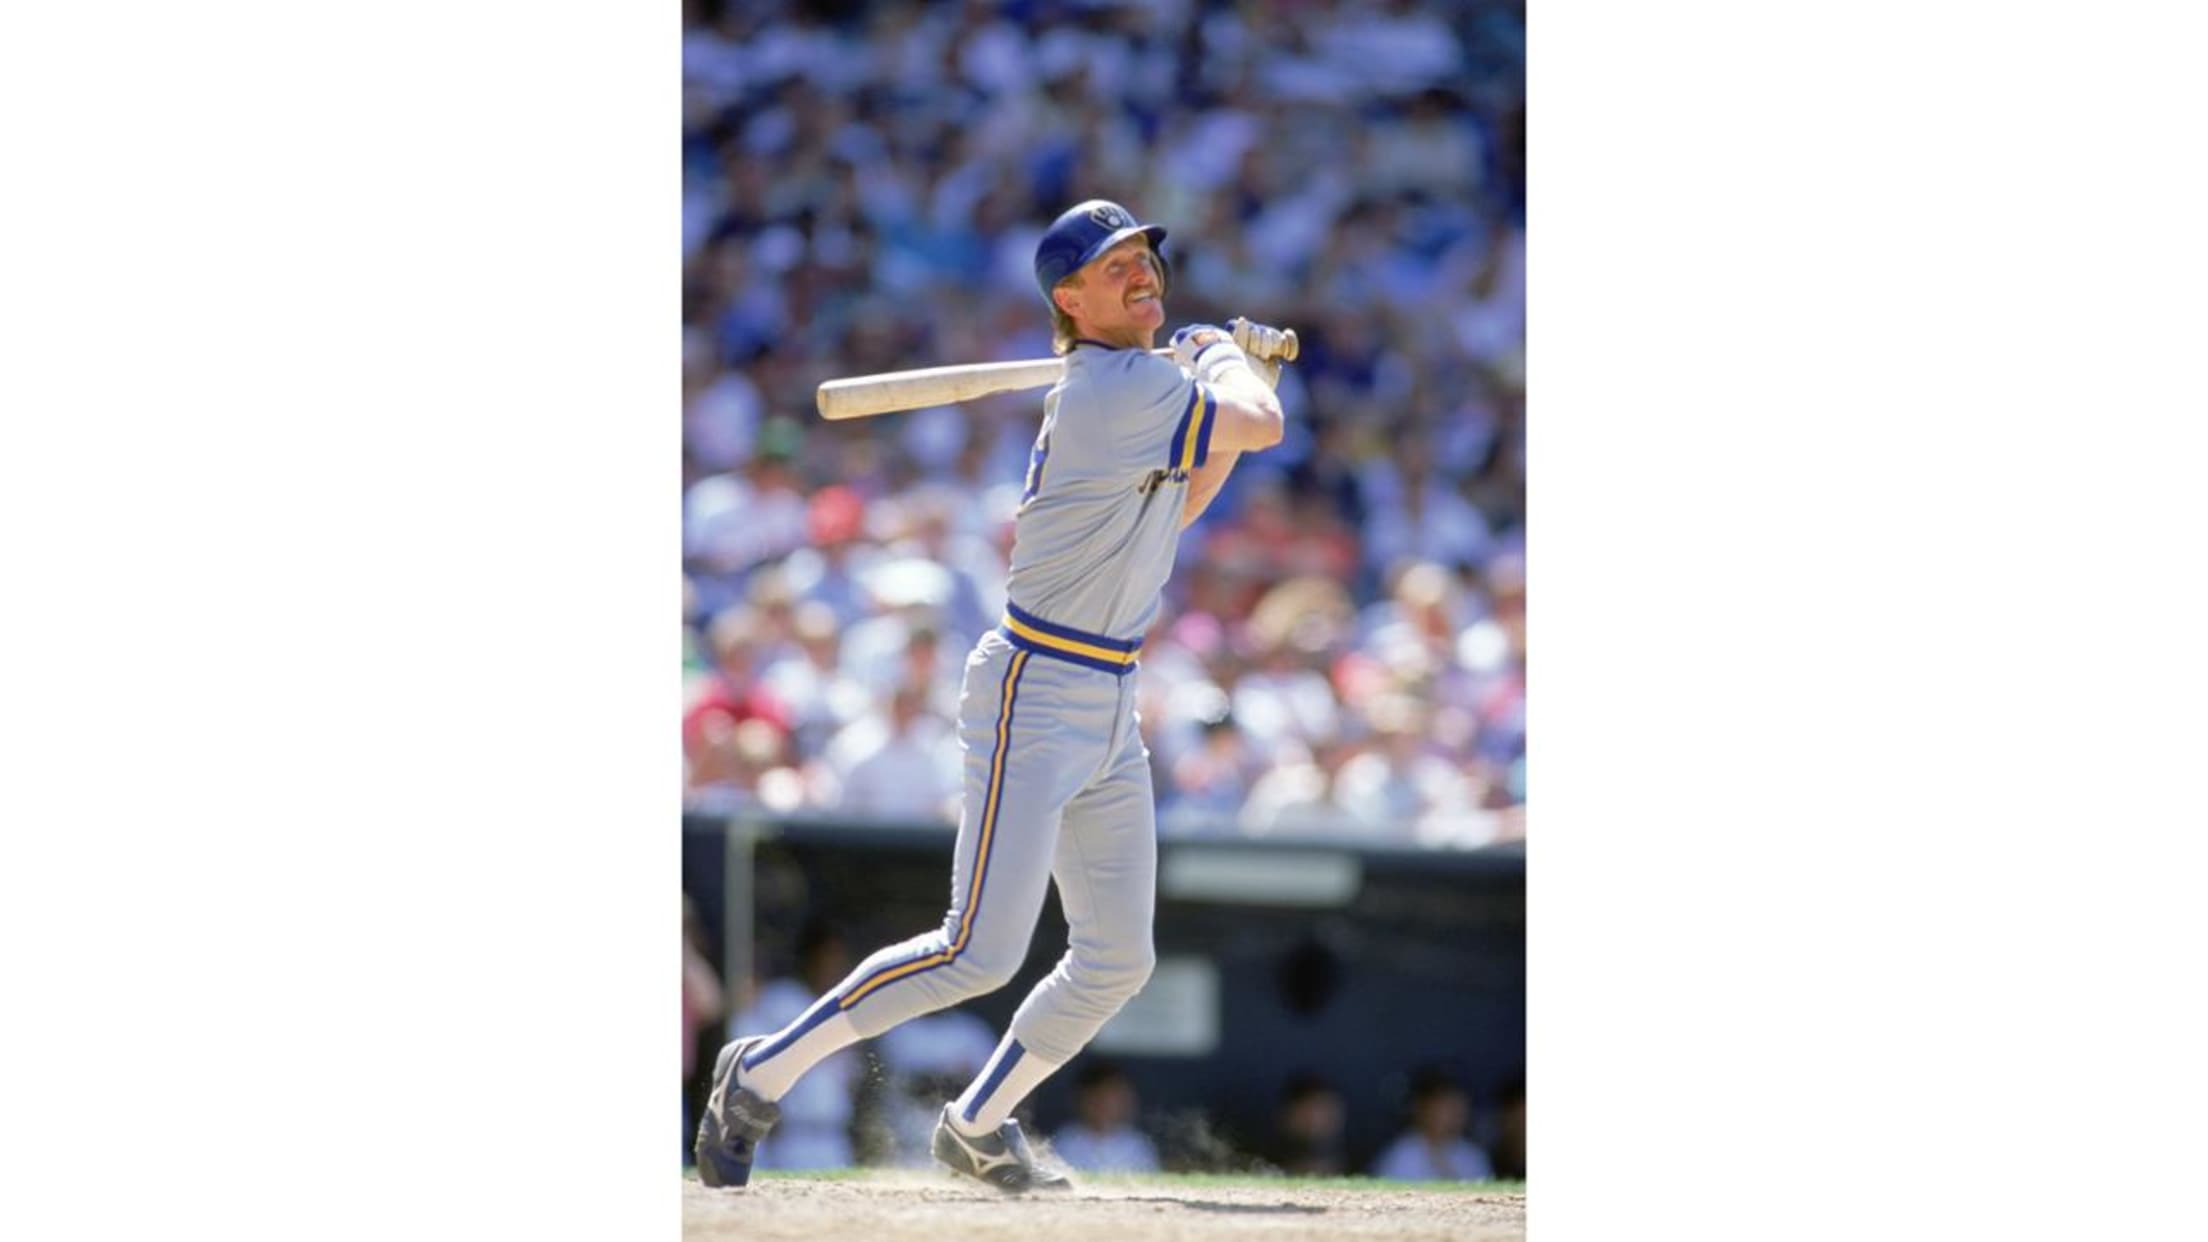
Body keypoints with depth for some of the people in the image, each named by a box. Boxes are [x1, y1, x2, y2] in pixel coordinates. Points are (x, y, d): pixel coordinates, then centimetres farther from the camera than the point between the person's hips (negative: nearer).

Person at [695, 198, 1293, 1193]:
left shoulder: (1129, 387, 12)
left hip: (1109, 712, 10)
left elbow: (1175, 510, 24)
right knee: (981, 953, -14)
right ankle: (763, 1073, -2)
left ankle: (976, 1128, 27)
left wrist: (1242, 378, 15)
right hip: (1036, 695, -10)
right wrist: (1224, 356, -3)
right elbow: (1260, 426, -25)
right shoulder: (1123, 387, -19)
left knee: (1118, 960, 10)